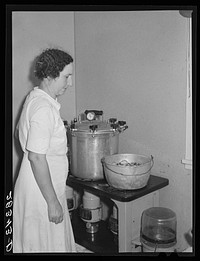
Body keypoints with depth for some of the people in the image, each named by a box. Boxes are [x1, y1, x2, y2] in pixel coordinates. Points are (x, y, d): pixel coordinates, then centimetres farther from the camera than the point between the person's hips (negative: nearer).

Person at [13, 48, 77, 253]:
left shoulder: (35, 98, 6)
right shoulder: (44, 109, -25)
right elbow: (36, 157, -27)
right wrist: (53, 202, -21)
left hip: (41, 187, 9)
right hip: (41, 191, -9)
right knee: (46, 245, 8)